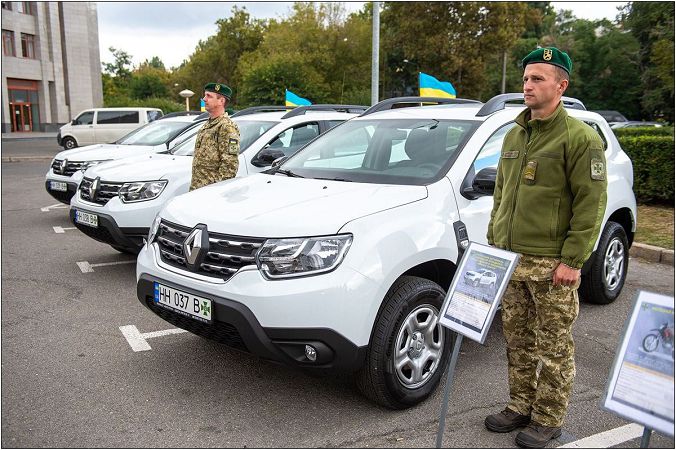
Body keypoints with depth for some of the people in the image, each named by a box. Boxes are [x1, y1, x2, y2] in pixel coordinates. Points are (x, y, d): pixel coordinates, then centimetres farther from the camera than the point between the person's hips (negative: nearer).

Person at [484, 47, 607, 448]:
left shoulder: (580, 137, -9)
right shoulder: (514, 136, 14)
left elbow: (591, 204, -13)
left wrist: (572, 260, -17)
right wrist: (494, 242, 16)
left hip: (551, 264, -7)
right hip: (511, 259, 7)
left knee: (553, 347, 6)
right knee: (517, 342, 16)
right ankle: (521, 407, 31)